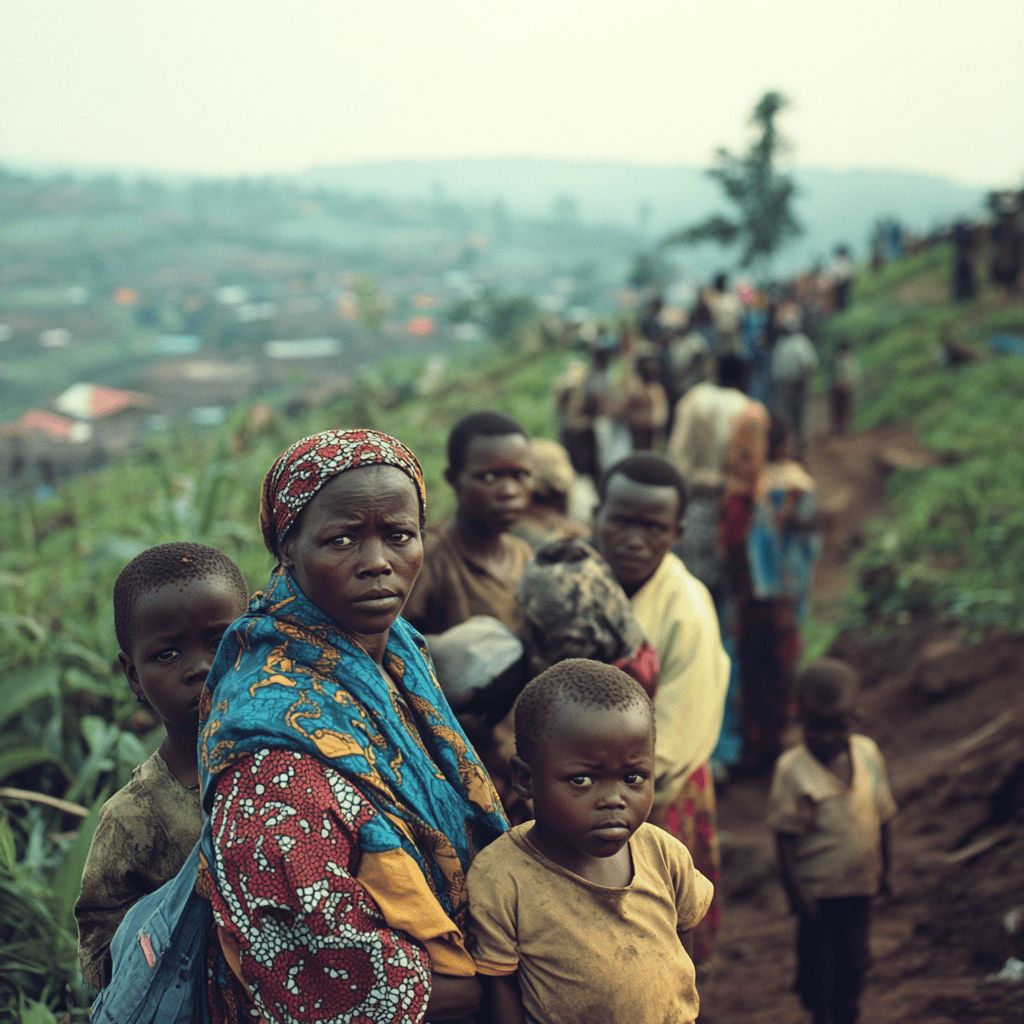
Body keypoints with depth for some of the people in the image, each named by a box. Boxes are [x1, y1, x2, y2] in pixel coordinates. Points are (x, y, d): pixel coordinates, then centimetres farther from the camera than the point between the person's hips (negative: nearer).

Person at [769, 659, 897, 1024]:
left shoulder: (868, 754, -6)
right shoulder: (792, 769, -20)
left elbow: (882, 816, 6)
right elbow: (785, 836, -16)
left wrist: (883, 868, 11)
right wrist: (795, 892, -16)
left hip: (860, 884, 4)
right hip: (816, 889, -4)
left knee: (854, 957, 16)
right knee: (815, 957, 12)